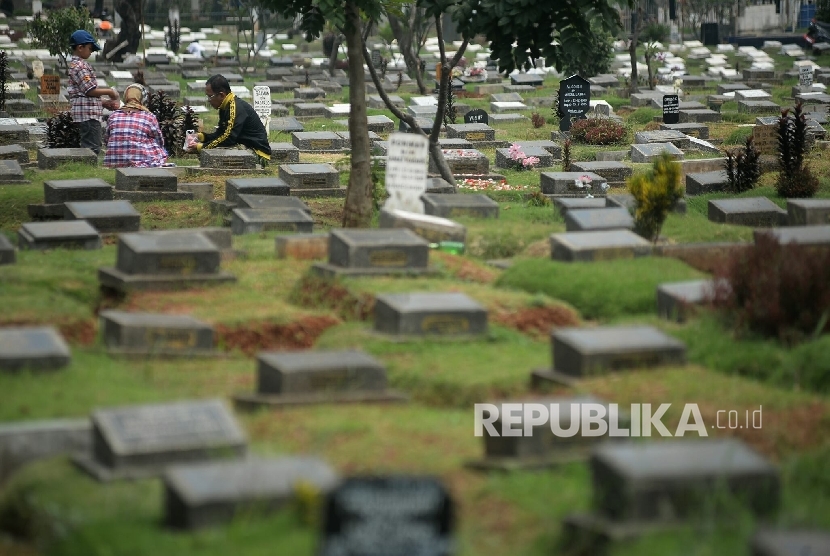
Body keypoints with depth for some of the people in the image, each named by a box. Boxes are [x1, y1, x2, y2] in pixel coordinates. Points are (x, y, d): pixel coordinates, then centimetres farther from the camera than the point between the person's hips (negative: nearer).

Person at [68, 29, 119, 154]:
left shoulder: (75, 64, 19)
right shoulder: (80, 66, -14)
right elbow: (90, 90, -18)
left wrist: (105, 103, 18)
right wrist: (109, 92, -5)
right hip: (88, 114, -11)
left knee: (87, 147, 13)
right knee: (93, 148, -11)